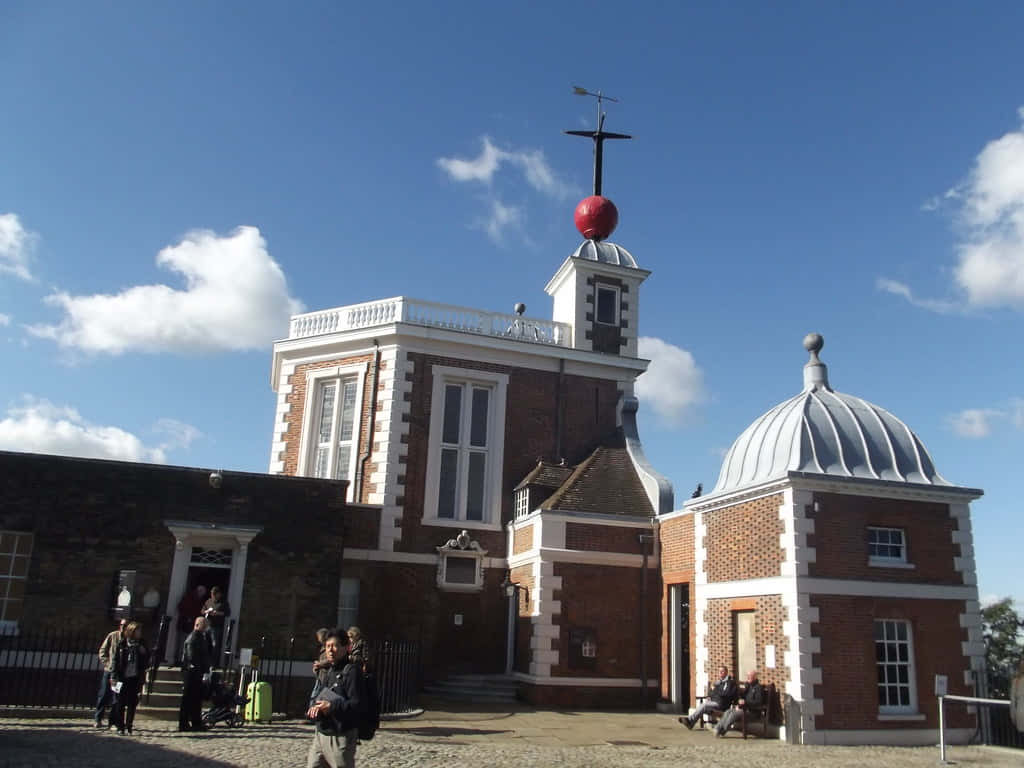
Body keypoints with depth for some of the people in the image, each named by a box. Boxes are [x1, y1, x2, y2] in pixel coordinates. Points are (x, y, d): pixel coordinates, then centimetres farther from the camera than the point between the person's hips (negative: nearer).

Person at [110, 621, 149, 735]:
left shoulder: (142, 645, 7)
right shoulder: (122, 644, 3)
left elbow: (146, 660, 10)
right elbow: (116, 660, 2)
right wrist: (114, 676, -2)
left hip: (135, 678, 1)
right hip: (123, 677, -1)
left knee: (132, 703, 3)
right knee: (120, 703, 2)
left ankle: (128, 726, 11)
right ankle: (120, 726, 11)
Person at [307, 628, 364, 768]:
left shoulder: (351, 671, -11)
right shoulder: (324, 671, 15)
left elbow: (357, 704, -17)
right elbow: (313, 697, 20)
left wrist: (331, 706, -24)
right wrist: (313, 708, -3)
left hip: (341, 737, -8)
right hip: (320, 734, 8)